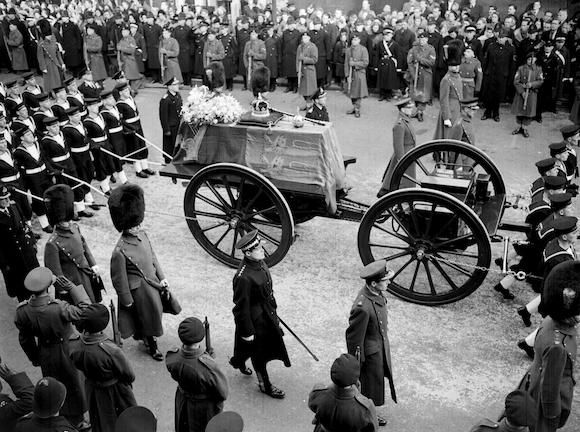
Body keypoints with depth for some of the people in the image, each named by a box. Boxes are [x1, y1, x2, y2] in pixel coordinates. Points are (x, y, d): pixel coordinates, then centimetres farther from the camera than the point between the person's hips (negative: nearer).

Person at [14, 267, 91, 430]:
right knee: (72, 385, 20)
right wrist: (71, 287, -23)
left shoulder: (22, 311, -19)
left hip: (45, 355, 4)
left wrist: (34, 358, 14)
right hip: (65, 351, -4)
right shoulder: (59, 308, -36)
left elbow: (25, 340, -3)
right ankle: (76, 420, 41)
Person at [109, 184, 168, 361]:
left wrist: (161, 278, 3)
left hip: (152, 282, 7)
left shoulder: (142, 234, -7)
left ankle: (140, 333, 53)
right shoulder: (120, 251, -29)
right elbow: (119, 279, -20)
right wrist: (128, 302, -12)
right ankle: (151, 345, 38)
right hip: (139, 289, -7)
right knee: (147, 315, 13)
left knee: (154, 312, 25)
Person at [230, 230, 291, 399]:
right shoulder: (244, 278, -34)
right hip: (254, 320, -9)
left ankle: (238, 361, 57)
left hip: (266, 314, 9)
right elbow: (242, 307, -25)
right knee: (259, 354, 13)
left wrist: (273, 308, 20)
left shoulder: (259, 262, -7)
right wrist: (247, 331, -16)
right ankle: (264, 385, 36)